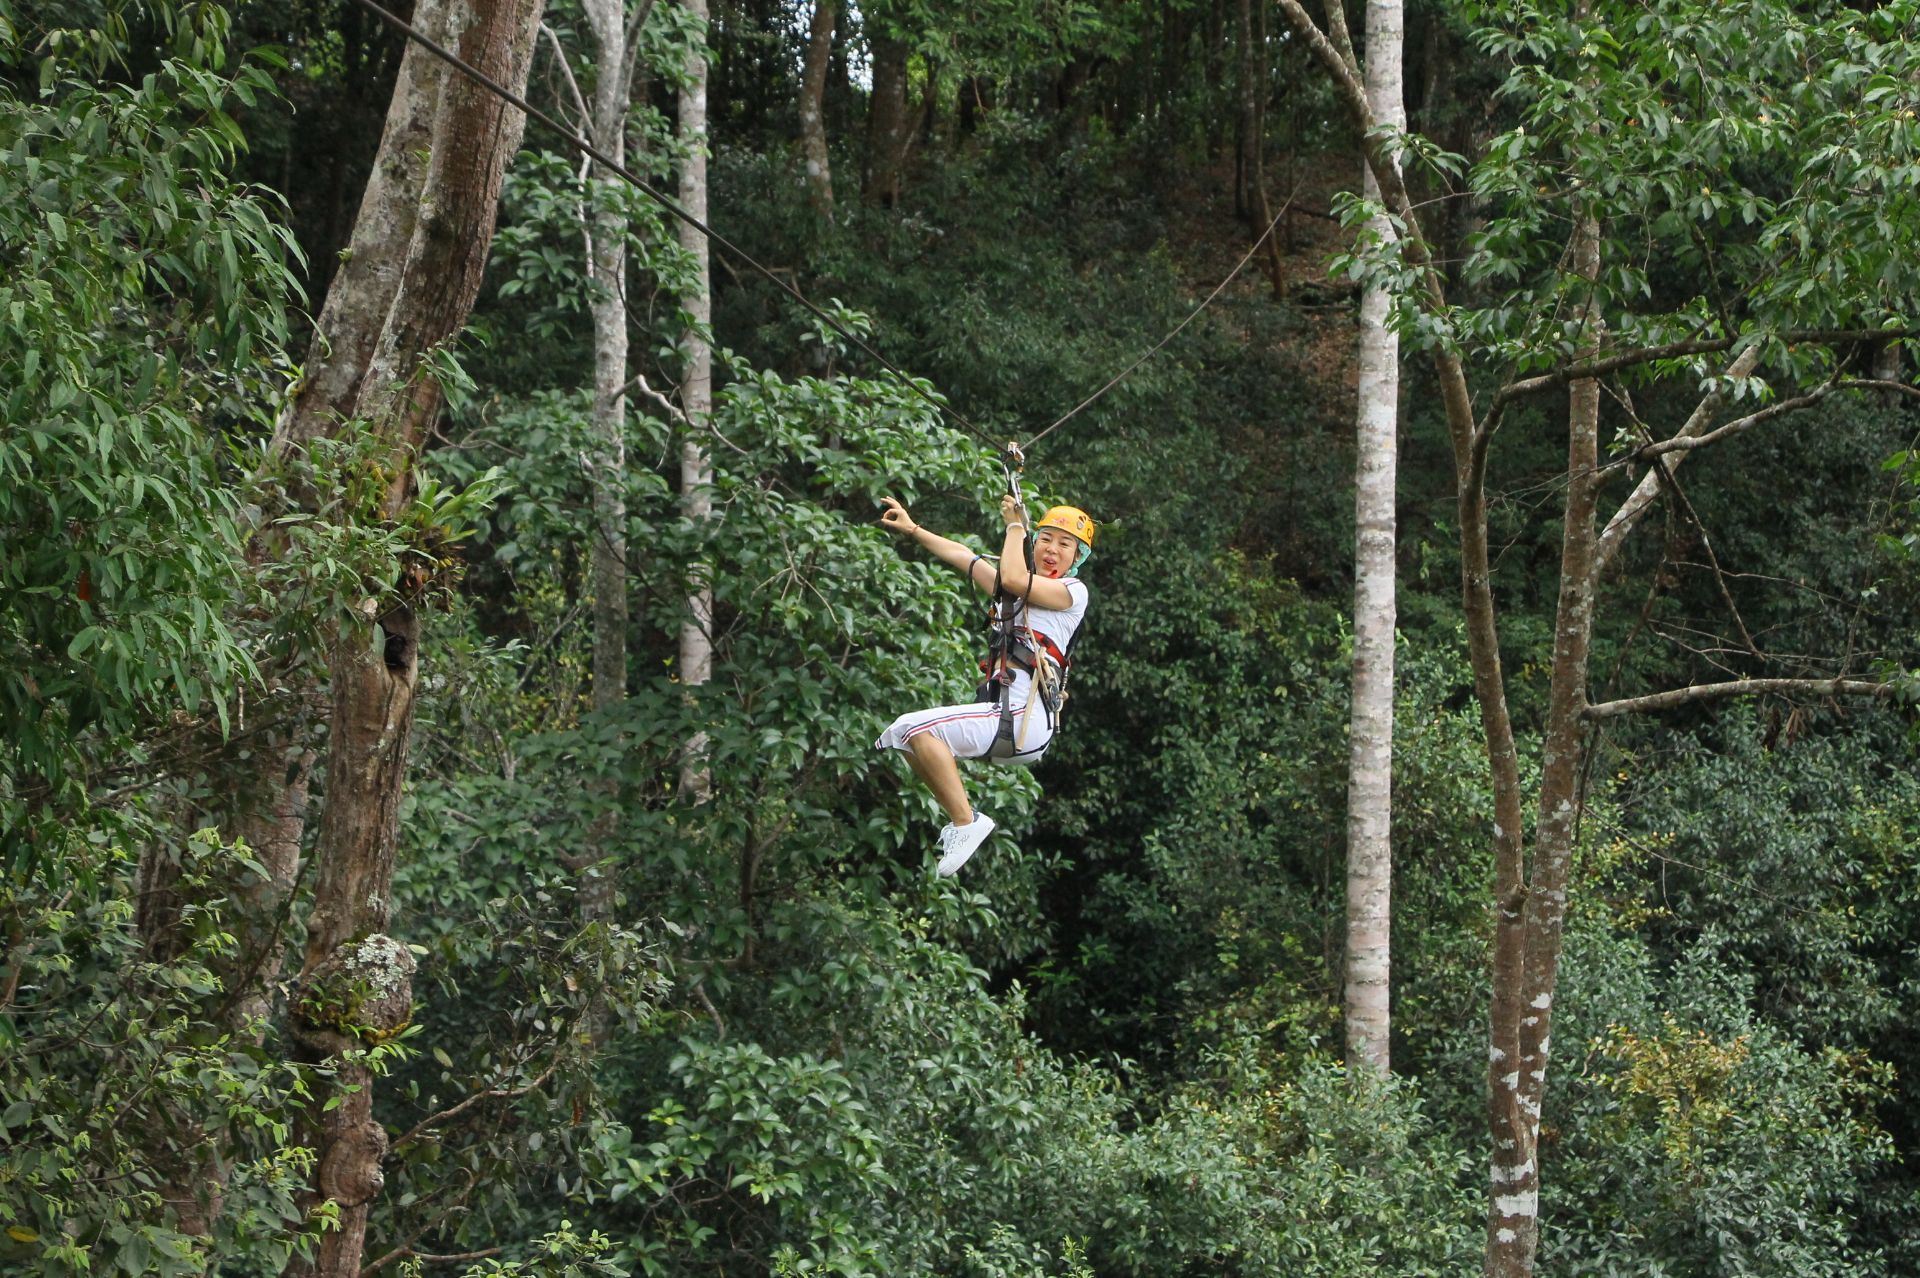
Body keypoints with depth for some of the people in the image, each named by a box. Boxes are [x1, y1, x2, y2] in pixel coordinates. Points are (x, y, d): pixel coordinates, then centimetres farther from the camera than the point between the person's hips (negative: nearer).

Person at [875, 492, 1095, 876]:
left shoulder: (1073, 591, 1)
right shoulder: (1025, 588, 25)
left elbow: (1012, 578, -16)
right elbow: (965, 557, 32)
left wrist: (1014, 526, -3)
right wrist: (913, 529, 36)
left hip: (1023, 718, -9)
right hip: (1002, 717, 9)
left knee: (915, 728, -20)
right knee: (904, 736, 18)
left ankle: (965, 822, -22)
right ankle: (960, 820, 9)